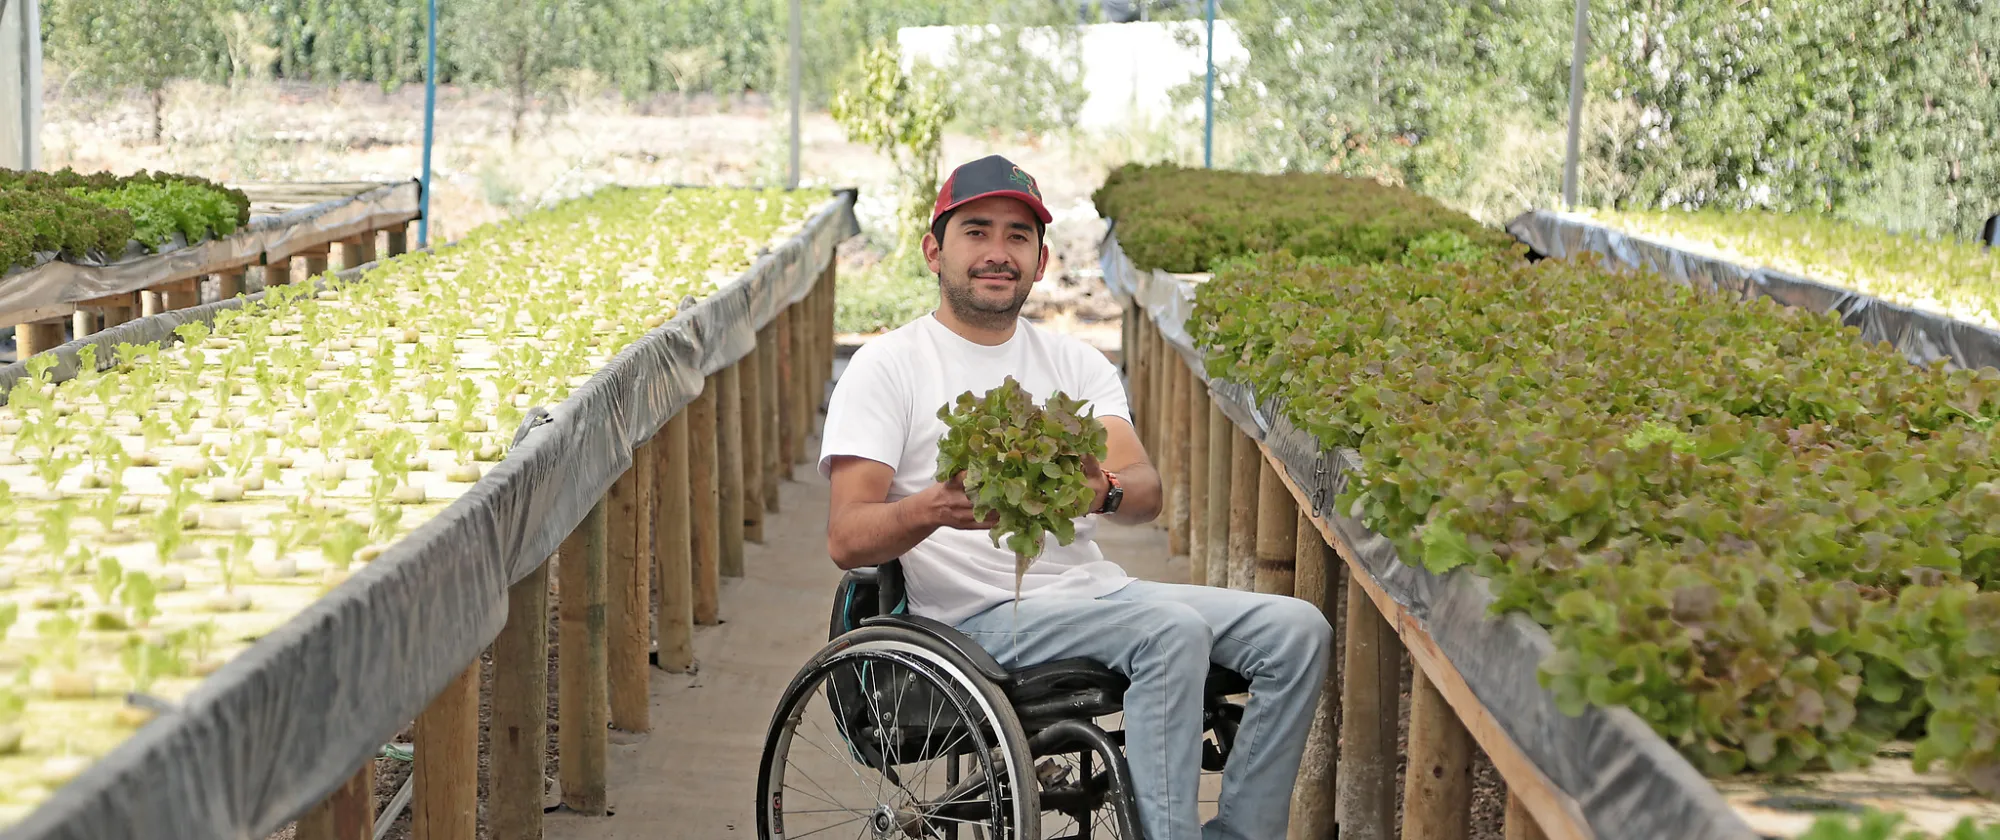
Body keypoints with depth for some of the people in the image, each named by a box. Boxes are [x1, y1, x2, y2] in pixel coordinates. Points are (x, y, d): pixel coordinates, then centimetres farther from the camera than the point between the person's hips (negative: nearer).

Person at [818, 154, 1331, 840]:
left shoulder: (1076, 364, 15)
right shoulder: (887, 366, 1)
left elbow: (1147, 493, -1)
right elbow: (845, 539, -9)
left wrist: (1104, 492, -27)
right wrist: (934, 509, -31)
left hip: (1093, 587, 6)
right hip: (980, 615, -6)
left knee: (1296, 628, -12)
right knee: (1173, 629, -30)